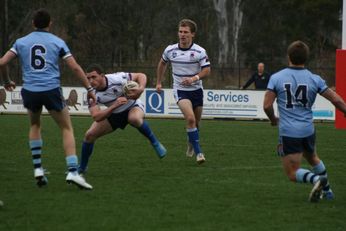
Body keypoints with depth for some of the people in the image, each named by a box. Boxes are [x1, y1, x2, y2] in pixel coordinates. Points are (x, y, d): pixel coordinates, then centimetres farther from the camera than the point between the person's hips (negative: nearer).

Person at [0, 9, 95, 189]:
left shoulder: (21, 42, 9)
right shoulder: (57, 42, 5)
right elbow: (75, 67, 0)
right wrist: (89, 89, 7)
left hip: (30, 91, 2)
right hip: (51, 91, -2)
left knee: (35, 126, 28)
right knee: (67, 129, 9)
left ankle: (37, 169, 19)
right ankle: (72, 171, -7)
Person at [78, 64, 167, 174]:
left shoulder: (117, 79, -30)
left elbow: (141, 76, -18)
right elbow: (96, 117, -30)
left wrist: (140, 89, -40)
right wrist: (114, 105, -43)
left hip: (132, 107, -4)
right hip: (113, 114, 4)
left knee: (135, 119, -41)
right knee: (89, 135, -8)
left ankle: (155, 143, -20)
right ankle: (82, 168, 13)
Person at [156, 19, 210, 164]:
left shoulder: (199, 52, -12)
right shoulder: (170, 50, -4)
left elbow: (207, 70, -12)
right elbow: (162, 63, 15)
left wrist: (194, 78, -28)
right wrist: (159, 82, 19)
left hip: (196, 89, 1)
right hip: (180, 90, -1)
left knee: (196, 122, 13)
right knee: (190, 118, -22)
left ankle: (191, 144, 44)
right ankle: (198, 152, -18)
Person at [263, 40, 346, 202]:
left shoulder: (276, 78, -4)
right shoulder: (314, 79, 0)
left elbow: (267, 105, -8)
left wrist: (274, 120, 12)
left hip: (288, 132, -3)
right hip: (308, 130, 4)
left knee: (293, 173, 2)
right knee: (313, 158, 32)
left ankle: (315, 179, -24)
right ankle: (327, 190, 37)